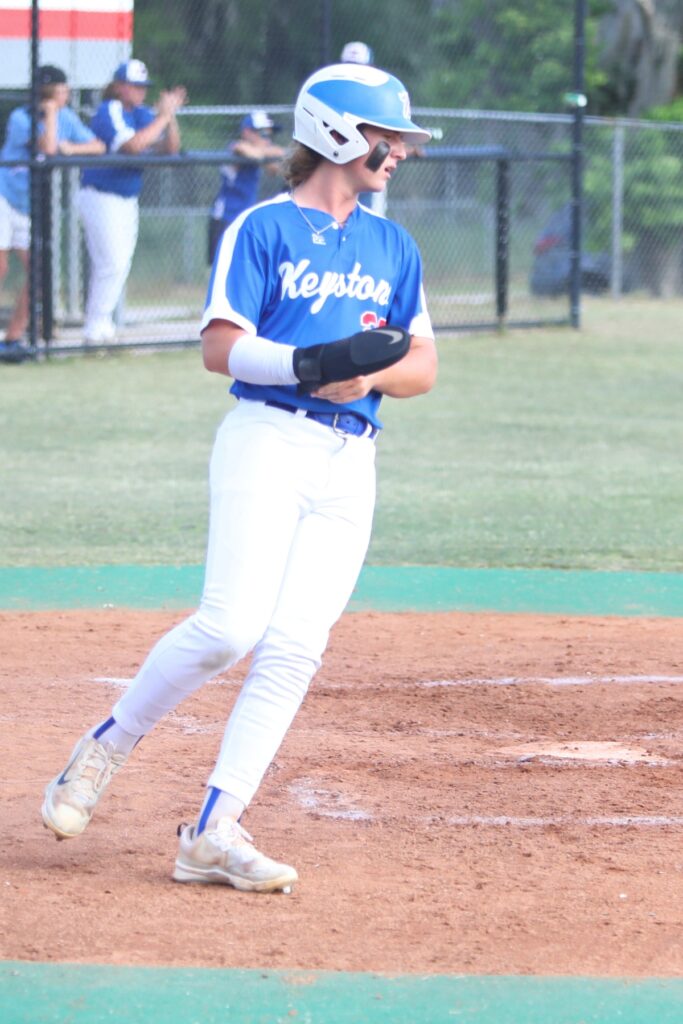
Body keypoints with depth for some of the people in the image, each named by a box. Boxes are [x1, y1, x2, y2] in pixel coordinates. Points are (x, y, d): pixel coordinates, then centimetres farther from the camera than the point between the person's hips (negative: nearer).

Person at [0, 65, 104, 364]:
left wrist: (72, 148, -16)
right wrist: (50, 114, -21)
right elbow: (48, 148, -28)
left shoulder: (66, 118, 3)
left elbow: (98, 146, 1)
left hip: (31, 209, 6)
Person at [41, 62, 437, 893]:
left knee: (293, 648, -7)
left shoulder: (393, 247, 18)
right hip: (266, 443, -5)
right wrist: (313, 364, -20)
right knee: (229, 625, -19)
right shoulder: (263, 229, 1)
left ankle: (213, 833, -7)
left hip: (349, 464, 5)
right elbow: (220, 347, -6)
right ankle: (103, 750, 3)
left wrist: (365, 376, -5)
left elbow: (422, 366, 16)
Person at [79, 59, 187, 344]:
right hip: (101, 199, -8)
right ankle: (95, 329, -7)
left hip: (127, 200, 8)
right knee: (111, 263, -12)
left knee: (120, 264, 10)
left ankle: (100, 324, 17)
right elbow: (133, 144, -29)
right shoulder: (109, 112, -15)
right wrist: (163, 116, -23)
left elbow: (170, 147, 6)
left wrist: (171, 114, -8)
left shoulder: (143, 115, 8)